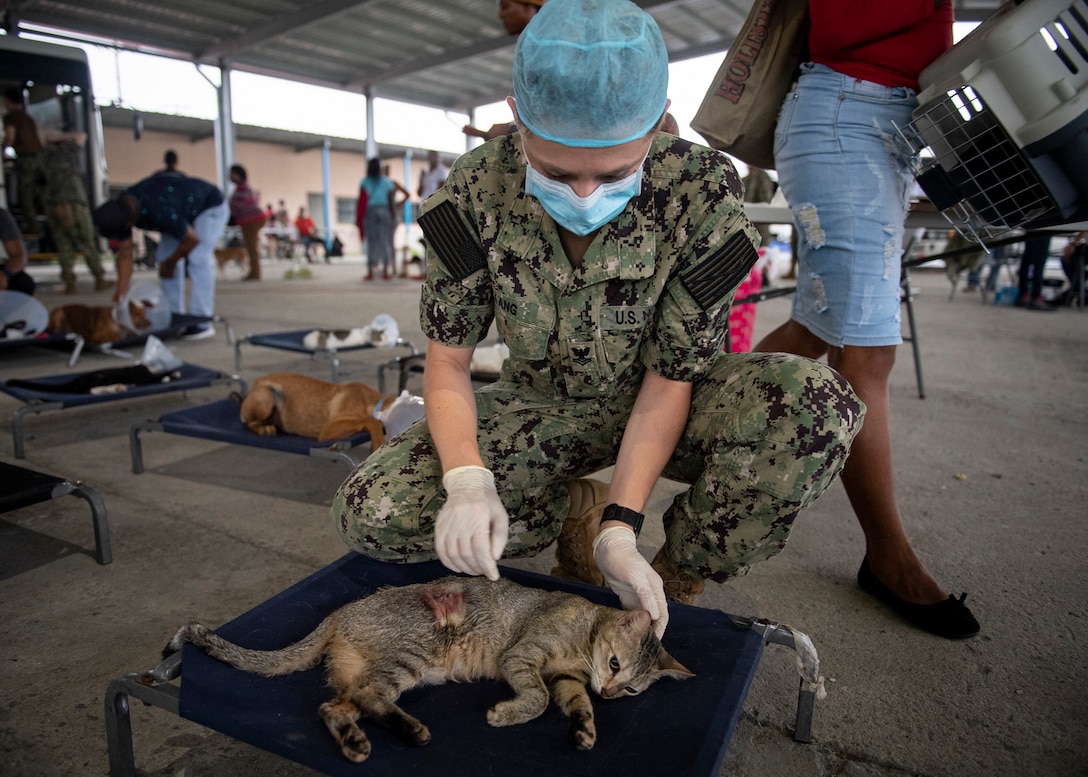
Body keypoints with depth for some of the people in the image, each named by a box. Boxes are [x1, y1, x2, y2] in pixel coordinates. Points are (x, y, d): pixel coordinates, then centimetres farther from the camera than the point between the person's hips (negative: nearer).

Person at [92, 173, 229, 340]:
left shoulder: (160, 212, -41)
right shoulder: (120, 209, -16)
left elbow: (192, 239, -26)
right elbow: (125, 254, -9)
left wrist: (170, 263, -10)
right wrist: (121, 291, -15)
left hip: (210, 206, -8)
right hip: (184, 211, 8)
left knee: (198, 260, -21)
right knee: (164, 256, -1)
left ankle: (201, 322, -19)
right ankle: (173, 316, 5)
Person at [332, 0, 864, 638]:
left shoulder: (701, 193, -21)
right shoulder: (476, 191, -17)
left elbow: (670, 378, -18)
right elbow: (448, 361, -12)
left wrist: (621, 527, -28)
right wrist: (467, 482, -31)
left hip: (654, 405, 0)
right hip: (540, 407, 1)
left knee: (819, 404, -32)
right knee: (371, 513, -20)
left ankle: (676, 585, -7)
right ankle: (575, 509, 2)